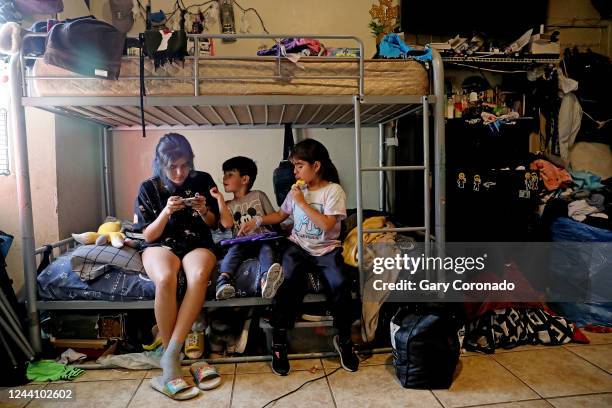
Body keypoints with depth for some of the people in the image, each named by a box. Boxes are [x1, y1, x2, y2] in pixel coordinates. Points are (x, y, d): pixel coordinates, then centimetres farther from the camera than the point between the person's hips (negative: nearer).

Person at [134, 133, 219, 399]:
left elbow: (214, 223, 10)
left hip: (197, 243, 1)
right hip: (160, 245, 0)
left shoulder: (203, 180, 1)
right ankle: (172, 359, -22)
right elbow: (149, 235, -1)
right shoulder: (149, 188, -1)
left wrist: (204, 211, -13)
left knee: (199, 276, -36)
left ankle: (169, 357, -30)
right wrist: (166, 212, -19)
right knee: (165, 279, -36)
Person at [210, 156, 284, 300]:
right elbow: (227, 224, -2)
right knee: (234, 249, -31)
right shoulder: (229, 205, 21)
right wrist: (220, 198, 3)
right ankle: (224, 279, -52)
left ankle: (267, 279, -60)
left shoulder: (258, 195, 15)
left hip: (262, 239, -2)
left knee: (267, 248, -34)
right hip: (241, 242, 2)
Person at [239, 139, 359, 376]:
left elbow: (326, 225, -16)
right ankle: (278, 342, -10)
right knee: (290, 282, -28)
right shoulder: (297, 190, 10)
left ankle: (344, 340, -3)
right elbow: (281, 215, 25)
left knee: (339, 284, -29)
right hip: (298, 247, 3)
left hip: (326, 249, -3)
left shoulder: (333, 190, -4)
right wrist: (258, 221, 12)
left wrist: (302, 202, -12)